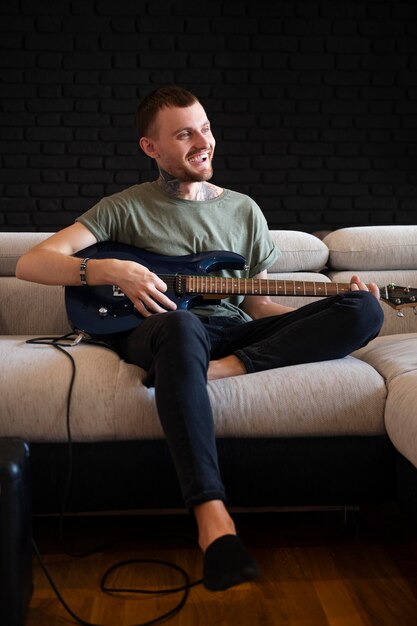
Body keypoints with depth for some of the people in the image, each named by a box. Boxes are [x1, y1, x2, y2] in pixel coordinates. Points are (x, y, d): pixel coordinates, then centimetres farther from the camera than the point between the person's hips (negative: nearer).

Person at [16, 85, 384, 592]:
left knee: (364, 311, -16)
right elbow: (30, 263, 1)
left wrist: (337, 310, 4)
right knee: (181, 325, -43)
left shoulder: (244, 210, 20)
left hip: (234, 333, 4)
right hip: (156, 331, -3)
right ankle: (213, 518, -47)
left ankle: (224, 369, -31)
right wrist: (111, 271, -16)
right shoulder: (126, 208, 9)